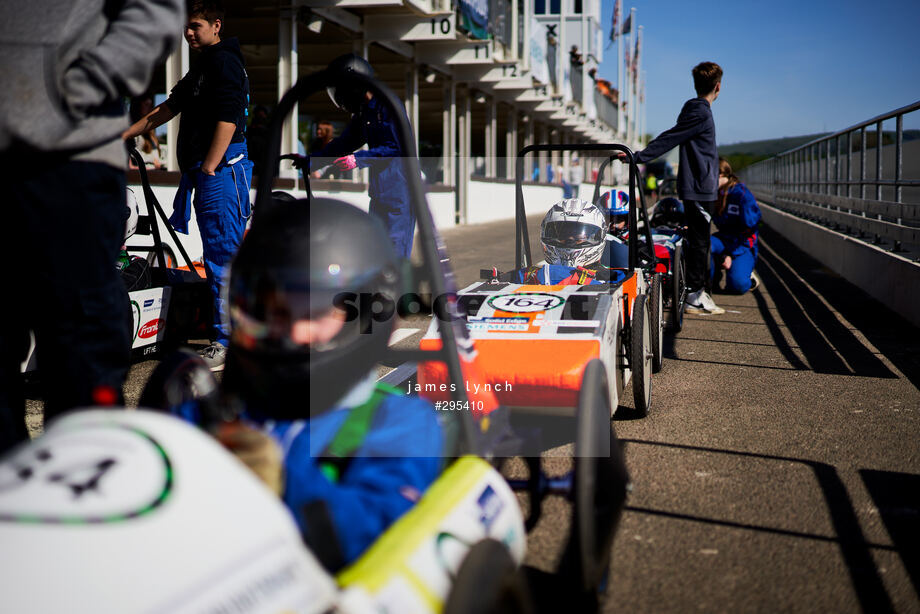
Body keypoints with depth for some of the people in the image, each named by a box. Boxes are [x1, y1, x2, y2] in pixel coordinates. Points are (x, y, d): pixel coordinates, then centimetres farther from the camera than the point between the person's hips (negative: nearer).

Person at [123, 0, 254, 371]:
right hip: (202, 171, 10)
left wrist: (208, 170, -21)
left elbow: (228, 120, -18)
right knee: (218, 255, 12)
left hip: (221, 170, -10)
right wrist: (124, 136, 25)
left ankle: (228, 341, -7)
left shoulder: (225, 61, -8)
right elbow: (171, 107, 27)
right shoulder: (203, 65, 24)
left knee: (222, 256, -10)